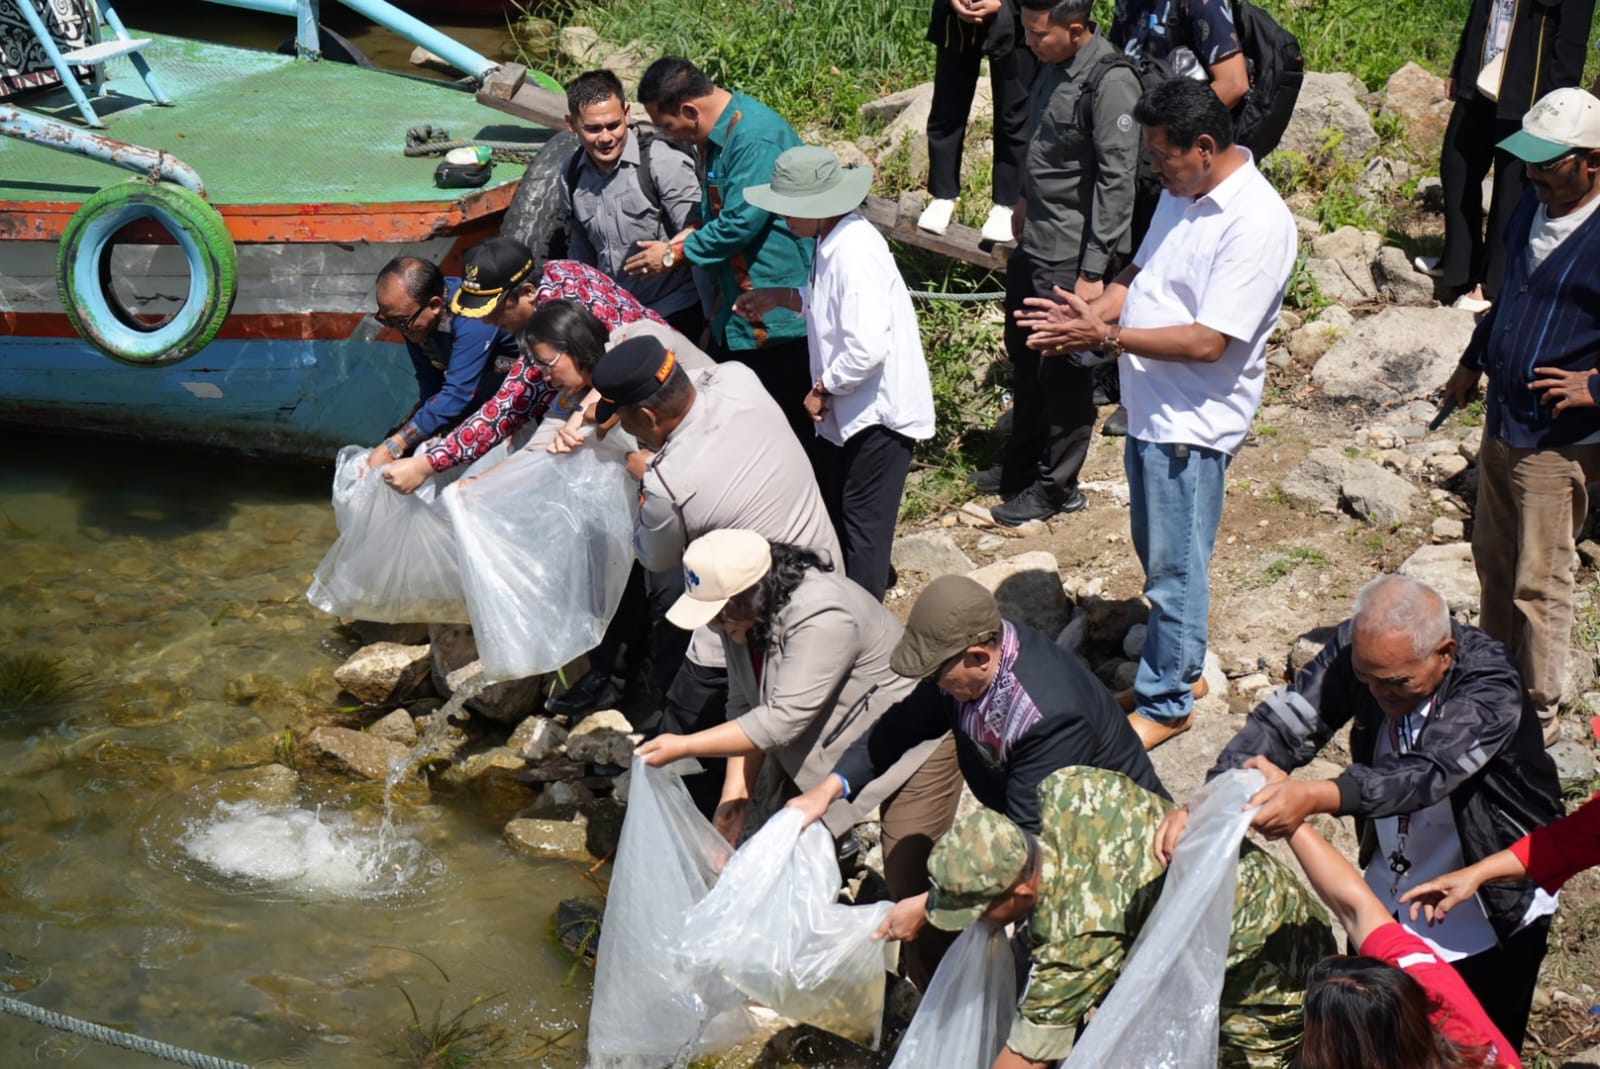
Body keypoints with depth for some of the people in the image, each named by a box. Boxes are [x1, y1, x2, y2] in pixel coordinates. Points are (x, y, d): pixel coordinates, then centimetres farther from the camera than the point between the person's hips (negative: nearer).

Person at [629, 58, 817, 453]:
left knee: (788, 423, -1)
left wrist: (675, 255, -12)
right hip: (735, 302, 10)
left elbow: (740, 222, -24)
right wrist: (690, 234, 0)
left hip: (775, 309, -10)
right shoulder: (716, 132, 9)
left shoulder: (756, 138, -23)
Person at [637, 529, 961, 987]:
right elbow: (746, 706, -3)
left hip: (914, 746, -9)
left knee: (909, 883, -11)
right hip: (829, 749, 9)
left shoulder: (822, 618, -35)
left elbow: (781, 721, -34)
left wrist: (683, 747, -31)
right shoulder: (743, 615, -7)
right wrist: (736, 793, -12)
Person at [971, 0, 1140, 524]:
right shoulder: (1054, 64, 4)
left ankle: (1055, 487, 19)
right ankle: (1022, 465, 38)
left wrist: (1094, 269, -23)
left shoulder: (1110, 81, -23)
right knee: (1024, 358, 21)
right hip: (1035, 244, 9)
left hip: (1072, 257, -9)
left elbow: (1117, 180, -23)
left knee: (1064, 372, 4)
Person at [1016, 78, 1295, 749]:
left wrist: (1107, 337, -24)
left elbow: (1208, 341, -26)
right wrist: (1089, 314, -5)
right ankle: (1179, 667, 38)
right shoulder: (1182, 193, 6)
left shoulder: (1256, 224, -23)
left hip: (1193, 422, -9)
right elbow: (1141, 273, 15)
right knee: (1157, 555, 21)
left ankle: (1166, 701, 18)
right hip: (1151, 407, 9)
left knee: (1175, 567, 4)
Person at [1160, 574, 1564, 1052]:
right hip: (1388, 901, 5)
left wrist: (1316, 797, -61)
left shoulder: (1492, 687, -31)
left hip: (1492, 916, -4)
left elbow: (1426, 773, -44)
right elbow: (1284, 721, -23)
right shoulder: (1359, 647, -17)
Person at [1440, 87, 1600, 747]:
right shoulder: (1531, 210, 5)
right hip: (1503, 424, 8)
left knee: (1539, 584, 1)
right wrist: (1474, 361, 23)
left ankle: (1539, 715, 16)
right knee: (1492, 560, 20)